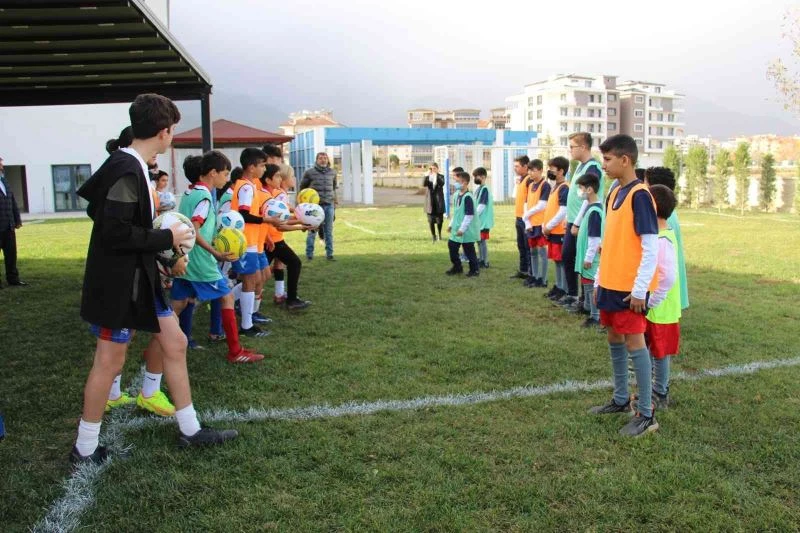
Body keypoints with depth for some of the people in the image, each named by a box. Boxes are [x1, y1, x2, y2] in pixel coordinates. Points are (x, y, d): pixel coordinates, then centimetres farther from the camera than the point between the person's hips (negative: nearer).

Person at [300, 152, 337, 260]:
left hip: (329, 205, 3)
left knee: (329, 231, 6)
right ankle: (309, 255, 8)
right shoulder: (310, 172, 0)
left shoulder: (332, 172, 10)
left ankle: (329, 254, 12)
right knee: (312, 231, 0)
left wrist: (334, 199, 18)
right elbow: (302, 187, 10)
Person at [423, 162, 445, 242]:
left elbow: (442, 183, -17)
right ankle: (433, 235, 15)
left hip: (439, 201, -1)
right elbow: (424, 184, -13)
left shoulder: (441, 176, 3)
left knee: (439, 220, 5)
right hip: (430, 201, 1)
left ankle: (439, 234, 25)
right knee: (431, 220, 2)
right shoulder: (427, 177, 6)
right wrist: (428, 174, -18)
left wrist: (436, 175, -20)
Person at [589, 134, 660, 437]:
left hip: (630, 288, -8)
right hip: (610, 284, 8)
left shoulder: (639, 195, -15)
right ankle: (621, 400, 30)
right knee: (615, 340, 15)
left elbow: (651, 247, -18)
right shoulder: (614, 194, 11)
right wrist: (599, 279, 17)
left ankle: (646, 415, 6)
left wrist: (640, 289, -20)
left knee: (634, 343, -3)